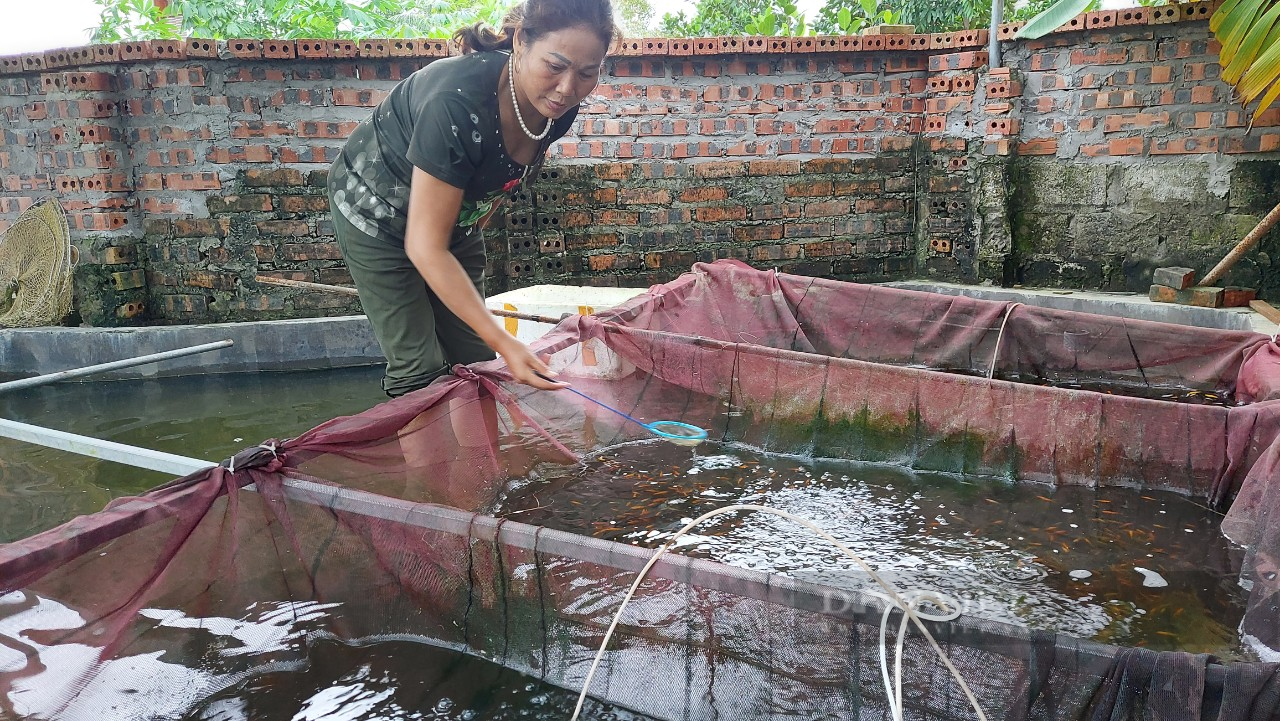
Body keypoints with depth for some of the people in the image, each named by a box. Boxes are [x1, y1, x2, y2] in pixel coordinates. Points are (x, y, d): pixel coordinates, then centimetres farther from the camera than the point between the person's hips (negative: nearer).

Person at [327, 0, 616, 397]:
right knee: (420, 368, -8)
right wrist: (504, 343, -36)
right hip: (378, 212, -6)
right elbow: (426, 247, -34)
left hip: (455, 212, 6)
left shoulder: (557, 106, -18)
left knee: (475, 360, 6)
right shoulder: (460, 102, -38)